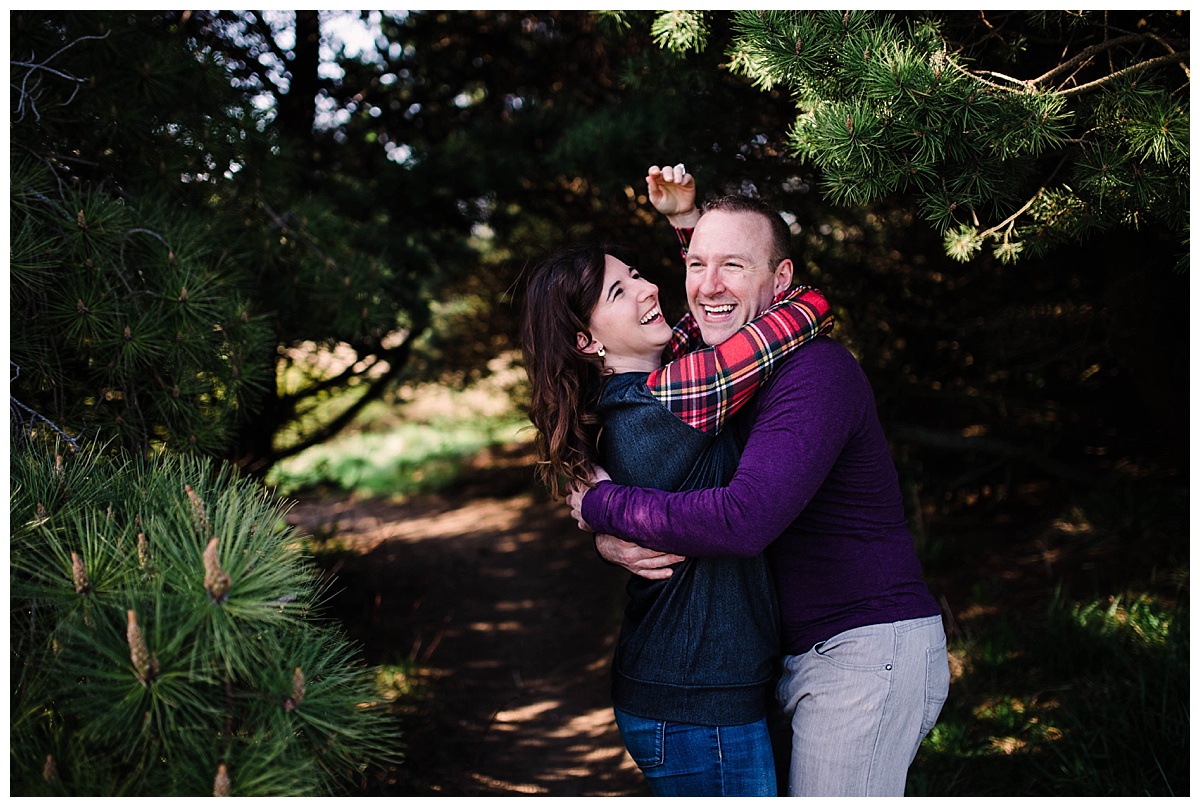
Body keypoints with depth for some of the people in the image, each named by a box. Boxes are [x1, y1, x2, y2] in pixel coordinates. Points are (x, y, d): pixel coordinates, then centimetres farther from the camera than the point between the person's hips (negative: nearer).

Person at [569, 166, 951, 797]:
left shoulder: (815, 370, -20)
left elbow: (743, 520, -33)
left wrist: (601, 503, -20)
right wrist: (611, 539, -11)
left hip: (869, 654, -9)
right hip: (792, 656, 9)